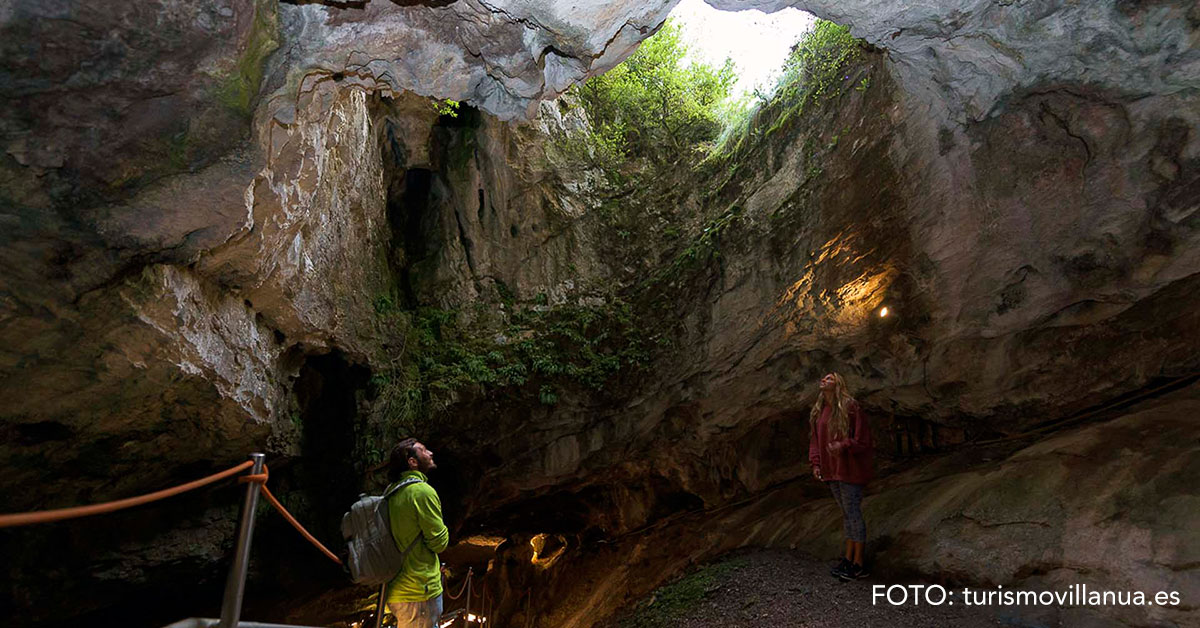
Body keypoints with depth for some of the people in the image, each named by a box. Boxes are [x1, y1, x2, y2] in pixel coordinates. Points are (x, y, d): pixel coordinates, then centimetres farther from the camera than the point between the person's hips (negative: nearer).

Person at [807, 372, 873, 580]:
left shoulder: (850, 406, -12)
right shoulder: (818, 411, 10)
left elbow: (863, 436, -15)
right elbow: (815, 439, 14)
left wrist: (844, 445, -28)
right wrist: (816, 464, 5)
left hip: (849, 468, -7)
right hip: (831, 470, 7)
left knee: (853, 512, -2)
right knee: (846, 513, 15)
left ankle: (858, 564, 7)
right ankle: (848, 558, 24)